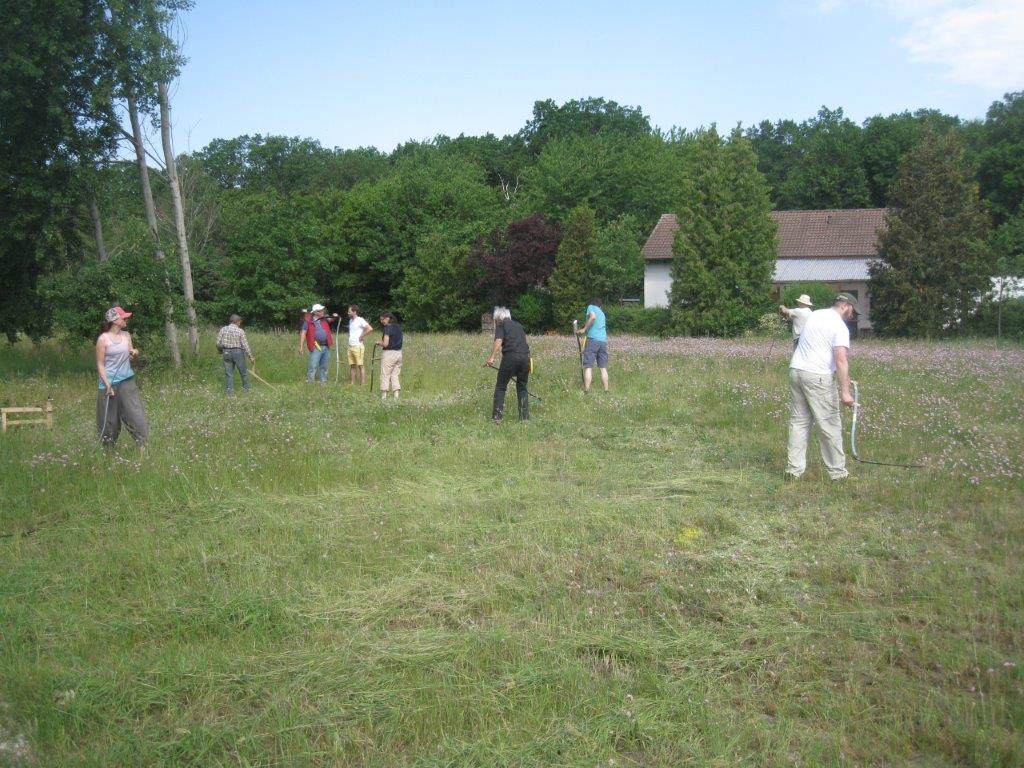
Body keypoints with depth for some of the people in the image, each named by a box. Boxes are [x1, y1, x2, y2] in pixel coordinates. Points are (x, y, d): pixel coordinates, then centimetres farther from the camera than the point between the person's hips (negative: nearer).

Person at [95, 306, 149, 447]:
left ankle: (143, 445, 0)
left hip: (127, 381, 4)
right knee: (109, 418, 6)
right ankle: (108, 449, 20)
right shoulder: (103, 339, -9)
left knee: (136, 413, -2)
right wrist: (107, 384, -16)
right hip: (110, 383, -4)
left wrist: (135, 354, -7)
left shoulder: (126, 335, 6)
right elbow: (100, 364, -8)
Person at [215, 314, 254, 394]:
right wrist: (250, 356, -1)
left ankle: (229, 390, 6)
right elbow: (245, 345, -8)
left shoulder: (223, 329, 2)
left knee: (228, 372, 7)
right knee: (243, 371, 11)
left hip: (226, 352, 3)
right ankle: (246, 387, 21)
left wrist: (220, 351, 20)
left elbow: (218, 343, 1)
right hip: (237, 352, -3)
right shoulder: (240, 331, -7)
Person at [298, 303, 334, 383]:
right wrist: (301, 346, -11)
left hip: (326, 347, 6)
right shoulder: (308, 321, -1)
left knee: (324, 367, 10)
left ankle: (323, 382, 17)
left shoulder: (324, 319, 14)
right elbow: (303, 333, -4)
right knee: (313, 367, -11)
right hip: (316, 348, -6)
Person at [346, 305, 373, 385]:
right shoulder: (350, 320, 15)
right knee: (352, 366, 9)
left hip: (358, 346, -8)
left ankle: (363, 384, -6)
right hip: (350, 346, 8)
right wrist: (349, 337, 13)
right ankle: (351, 383, 12)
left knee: (360, 366, -7)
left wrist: (362, 336, -16)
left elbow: (370, 328, -22)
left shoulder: (360, 320, -11)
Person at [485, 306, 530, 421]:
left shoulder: (501, 324, 8)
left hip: (511, 356, -5)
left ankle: (497, 416, 1)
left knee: (500, 386, 6)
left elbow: (498, 341, -9)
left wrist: (491, 357, -14)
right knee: (522, 387, 16)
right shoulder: (518, 325, 26)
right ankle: (525, 416, 12)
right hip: (525, 356, 5)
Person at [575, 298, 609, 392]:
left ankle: (586, 391, -13)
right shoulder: (602, 313, 27)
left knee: (588, 367, -6)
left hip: (593, 339, -6)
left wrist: (584, 329, -6)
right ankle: (606, 391, 6)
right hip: (603, 341, 6)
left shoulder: (591, 307, 9)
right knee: (603, 368, 8)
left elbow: (593, 316, -12)